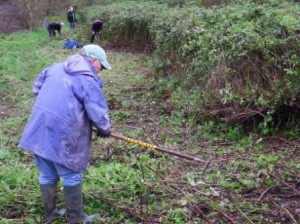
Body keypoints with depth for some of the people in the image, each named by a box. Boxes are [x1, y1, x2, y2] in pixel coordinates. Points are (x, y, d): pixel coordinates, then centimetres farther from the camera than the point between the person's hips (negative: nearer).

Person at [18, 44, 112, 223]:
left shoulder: (55, 68, 13)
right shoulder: (89, 81, -9)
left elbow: (37, 87, 26)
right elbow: (98, 113, -12)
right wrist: (104, 130, 8)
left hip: (38, 131, 7)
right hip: (61, 136, -7)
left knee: (48, 175, 20)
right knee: (72, 177, 11)